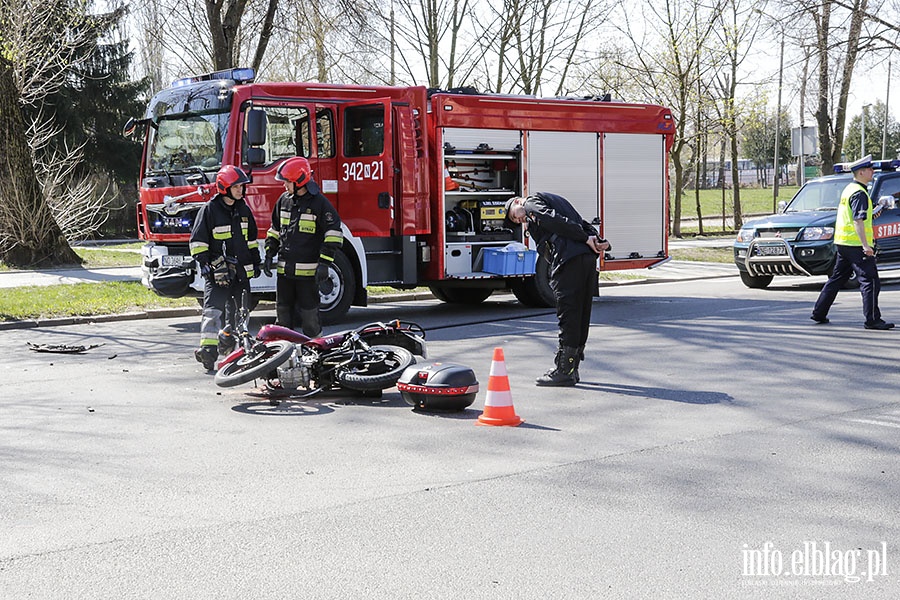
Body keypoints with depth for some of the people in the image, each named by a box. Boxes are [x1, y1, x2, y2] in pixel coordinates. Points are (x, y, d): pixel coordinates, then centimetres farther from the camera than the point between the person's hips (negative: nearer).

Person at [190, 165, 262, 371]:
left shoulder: (244, 209, 12)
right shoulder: (210, 210, -6)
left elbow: (251, 238, 23)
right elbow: (198, 240, -5)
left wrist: (256, 262, 20)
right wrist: (204, 263, -13)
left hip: (241, 270, 7)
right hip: (217, 271, -7)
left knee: (238, 310, 13)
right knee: (213, 308, -17)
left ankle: (228, 343, 29)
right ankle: (208, 348, -25)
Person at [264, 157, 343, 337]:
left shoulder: (319, 203, -7)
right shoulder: (284, 200, 11)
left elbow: (333, 234, -9)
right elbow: (275, 230, 21)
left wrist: (324, 263, -15)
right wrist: (269, 255, 13)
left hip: (307, 271, -6)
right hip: (284, 269, 6)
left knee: (309, 314, -1)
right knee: (283, 311, 11)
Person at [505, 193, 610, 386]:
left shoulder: (531, 203, 8)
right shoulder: (557, 200, 34)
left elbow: (555, 220, -11)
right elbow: (583, 224, 21)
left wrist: (586, 239, -11)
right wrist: (599, 241, 5)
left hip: (569, 260, -9)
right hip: (589, 257, 9)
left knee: (568, 316, -6)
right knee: (582, 314, 12)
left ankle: (564, 371, -4)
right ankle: (572, 368, 19)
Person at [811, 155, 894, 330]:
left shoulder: (849, 189, 16)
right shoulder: (859, 193, -15)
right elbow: (858, 221, -23)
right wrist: (865, 245, -27)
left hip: (842, 243, 10)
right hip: (855, 244, -10)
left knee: (836, 279, 17)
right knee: (870, 282, -8)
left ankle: (819, 313, 20)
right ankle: (872, 320, -9)